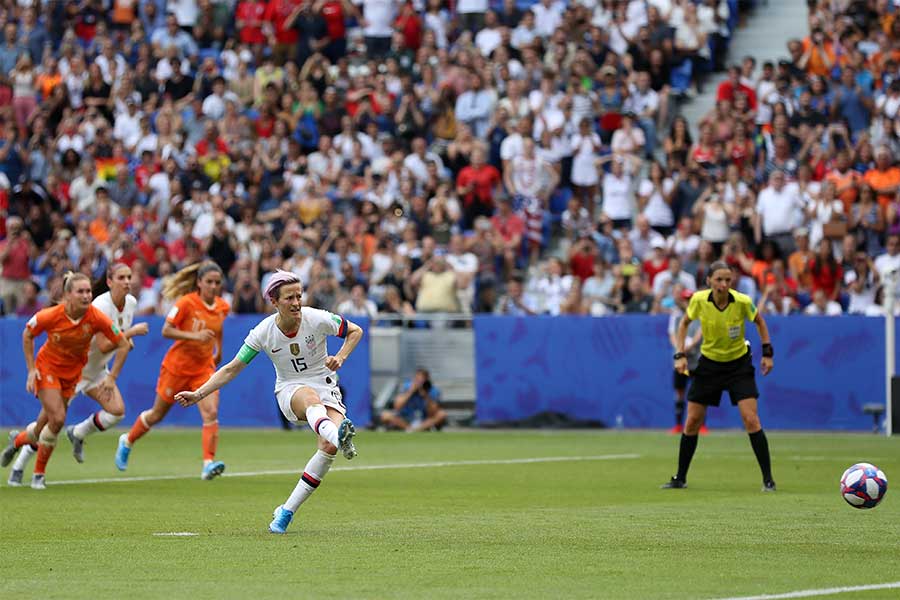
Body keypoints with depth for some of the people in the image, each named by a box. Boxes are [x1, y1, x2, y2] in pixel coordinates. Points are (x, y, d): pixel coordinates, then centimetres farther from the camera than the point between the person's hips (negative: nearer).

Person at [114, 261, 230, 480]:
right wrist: (195, 336, -30)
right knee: (157, 415, 13)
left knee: (211, 413, -19)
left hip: (204, 368, 3)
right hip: (177, 365, -3)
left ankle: (208, 464, -22)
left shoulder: (223, 307, -1)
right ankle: (127, 441, 40)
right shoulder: (186, 302, -17)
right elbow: (166, 331, -20)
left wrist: (219, 351, 21)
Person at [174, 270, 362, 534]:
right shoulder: (263, 333, -11)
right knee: (311, 399, -40)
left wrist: (340, 357, -12)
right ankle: (339, 435, -75)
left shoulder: (318, 319, -12)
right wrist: (198, 394, -11)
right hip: (290, 390, -1)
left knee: (329, 446, -26)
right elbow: (232, 368, -3)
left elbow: (355, 331, 5)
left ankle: (286, 512, -17)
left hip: (326, 387, 1)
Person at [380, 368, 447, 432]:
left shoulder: (434, 391, -15)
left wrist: (426, 397, -32)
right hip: (405, 420, 0)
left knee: (442, 414, -28)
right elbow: (397, 407, -27)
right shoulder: (407, 386, -15)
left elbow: (432, 415, -22)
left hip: (425, 421, 0)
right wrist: (410, 391, -30)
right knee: (385, 415, -26)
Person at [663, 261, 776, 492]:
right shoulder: (699, 300, -17)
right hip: (709, 363, 2)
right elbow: (684, 323, 3)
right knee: (692, 422, 2)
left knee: (751, 419, -15)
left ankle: (768, 479, -7)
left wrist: (767, 352, -3)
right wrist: (680, 354, -6)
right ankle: (680, 478, 17)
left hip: (739, 364, -2)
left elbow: (759, 321, 2)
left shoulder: (743, 302, -20)